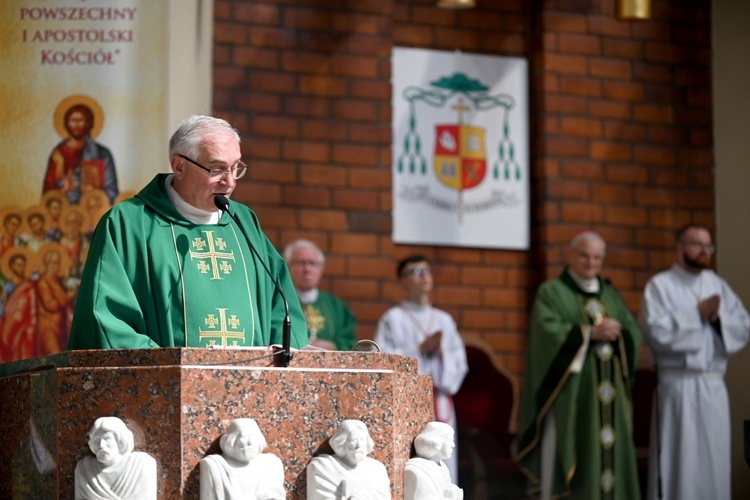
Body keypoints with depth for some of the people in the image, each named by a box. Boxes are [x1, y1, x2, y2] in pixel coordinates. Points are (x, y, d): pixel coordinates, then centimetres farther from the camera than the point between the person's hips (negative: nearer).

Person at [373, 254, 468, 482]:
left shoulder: (444, 320, 15)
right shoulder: (393, 318, 2)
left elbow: (460, 363, 11)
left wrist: (441, 352, -8)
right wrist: (420, 348, -11)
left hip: (440, 401, 4)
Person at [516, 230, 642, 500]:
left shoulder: (611, 295, 19)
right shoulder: (551, 292, 4)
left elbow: (635, 333, 9)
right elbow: (548, 331, -13)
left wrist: (617, 333, -12)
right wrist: (590, 333, -19)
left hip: (610, 392, 5)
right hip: (570, 390, -5)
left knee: (612, 448, 1)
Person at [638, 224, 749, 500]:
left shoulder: (717, 284, 15)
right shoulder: (660, 285, -2)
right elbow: (655, 330, -16)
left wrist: (719, 316, -9)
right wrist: (697, 313, -11)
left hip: (714, 386, 5)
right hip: (678, 385, -5)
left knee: (715, 459, 6)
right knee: (678, 459, -5)